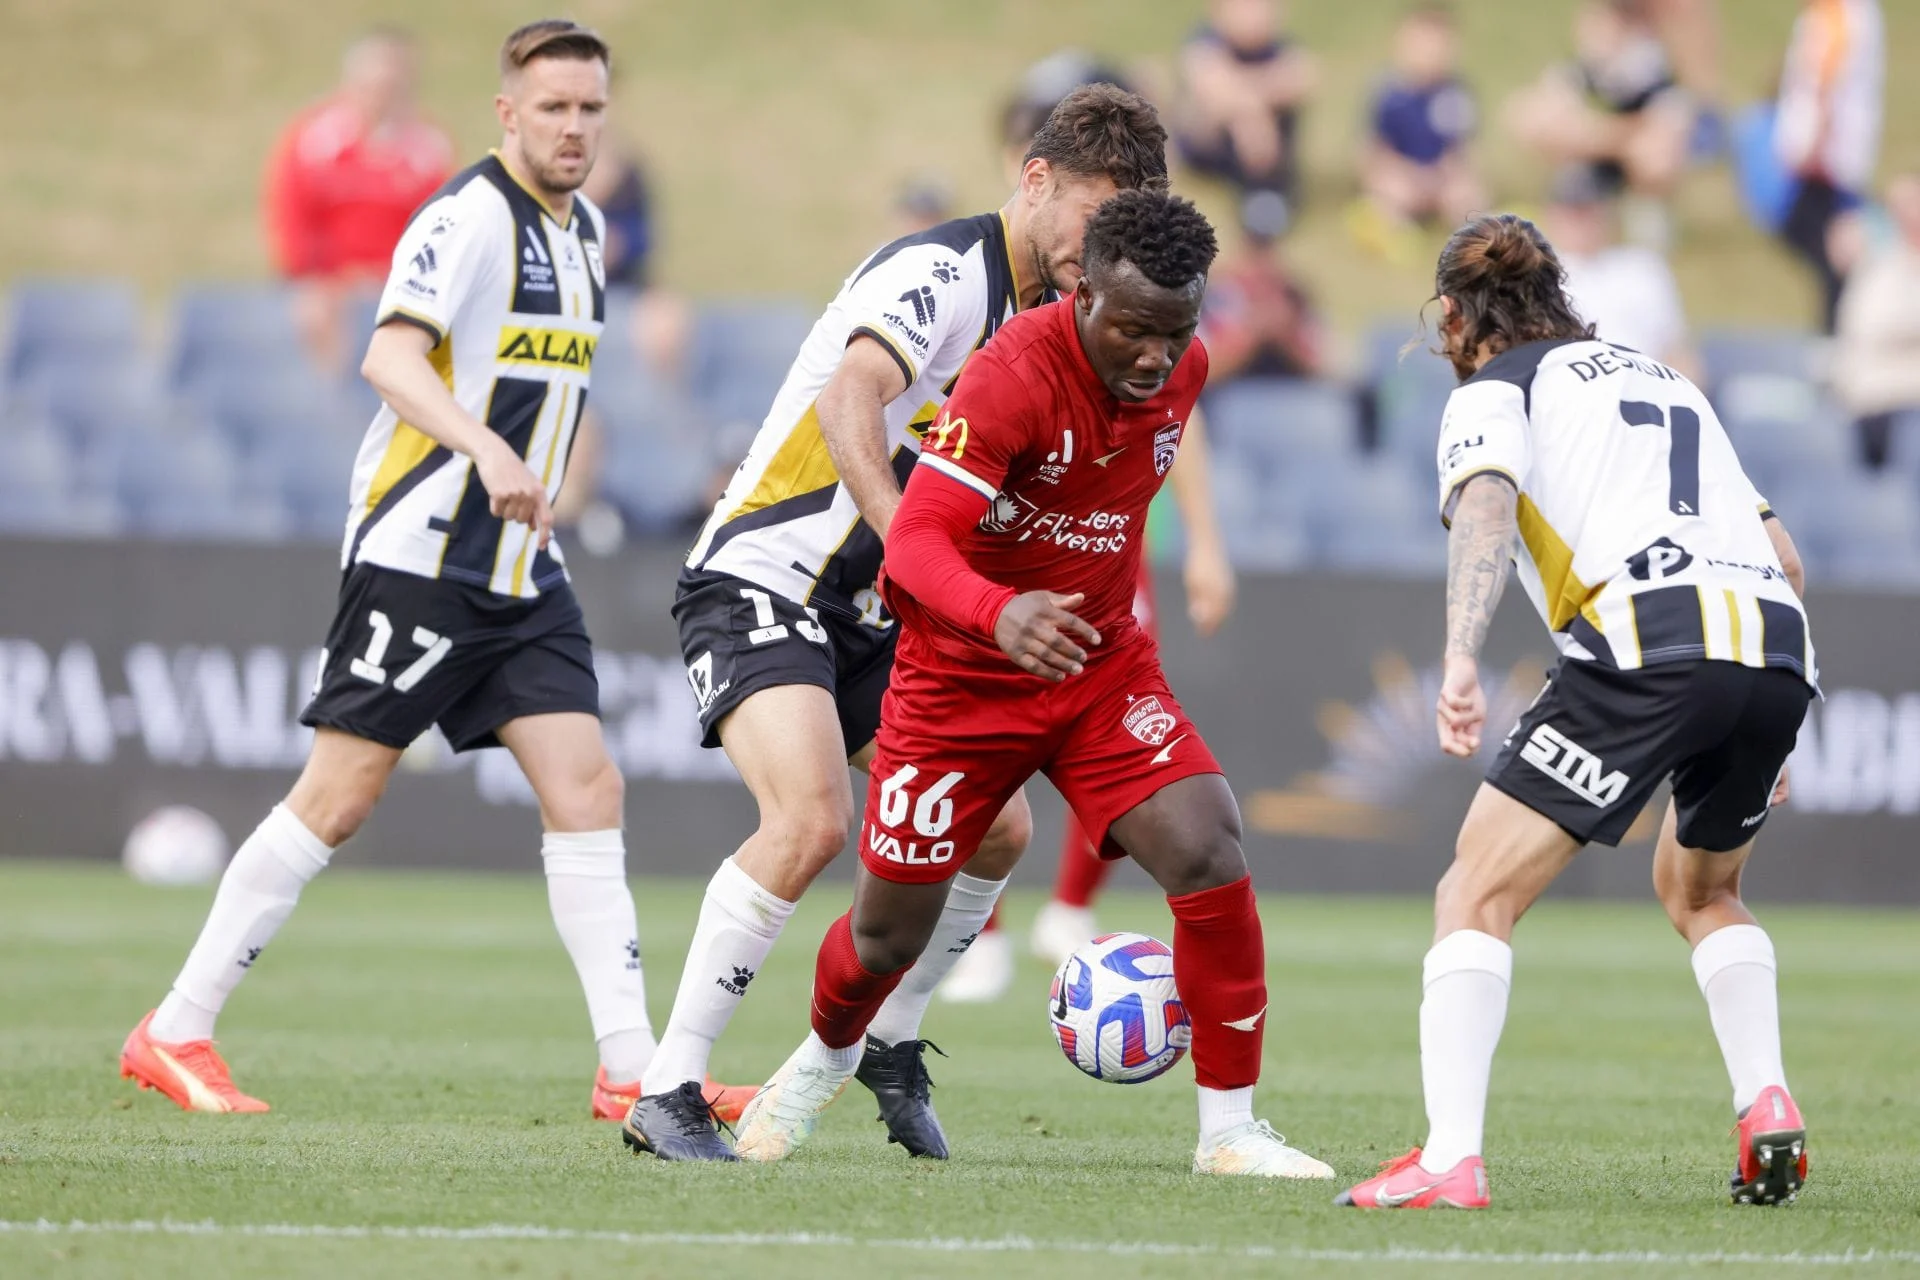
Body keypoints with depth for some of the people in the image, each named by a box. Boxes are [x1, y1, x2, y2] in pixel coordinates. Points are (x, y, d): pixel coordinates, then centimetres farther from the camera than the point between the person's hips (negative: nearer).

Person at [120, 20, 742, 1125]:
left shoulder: (584, 226, 13)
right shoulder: (469, 217, -14)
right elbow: (391, 358, -27)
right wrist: (486, 450, -40)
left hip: (523, 569, 8)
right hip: (417, 553, -8)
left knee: (588, 790, -3)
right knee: (340, 796, -6)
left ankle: (632, 1073, -4)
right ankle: (175, 1034, 3)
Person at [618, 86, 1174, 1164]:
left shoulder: (1053, 318, 10)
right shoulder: (943, 274, -18)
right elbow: (848, 402, -36)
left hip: (874, 620, 9)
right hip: (761, 584, -9)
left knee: (999, 829, 4)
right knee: (814, 820, -28)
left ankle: (894, 1046, 26)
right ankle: (669, 1094, -23)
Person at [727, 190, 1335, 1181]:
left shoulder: (1182, 371, -6)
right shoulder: (1015, 376, -27)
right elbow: (914, 541, -36)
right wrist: (999, 614, -54)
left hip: (1101, 666, 4)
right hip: (961, 677, -4)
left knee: (1210, 858, -19)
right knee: (889, 937, 8)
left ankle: (1229, 1132, -8)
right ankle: (823, 1061, 44)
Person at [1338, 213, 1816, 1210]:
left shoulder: (1494, 391, 13)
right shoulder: (1664, 381, 33)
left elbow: (1487, 507, -10)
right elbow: (1783, 556, 30)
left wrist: (1461, 661, -24)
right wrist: (1760, 725, 35)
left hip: (1647, 648, -6)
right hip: (1779, 647, 6)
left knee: (1477, 896, 0)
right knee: (1698, 888, 32)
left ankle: (1449, 1160, -15)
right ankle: (1768, 1109, 14)